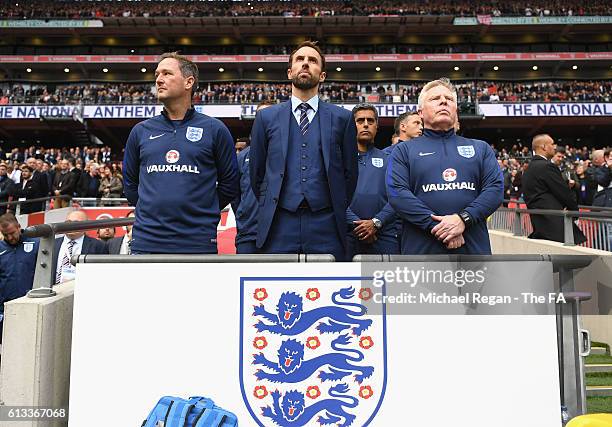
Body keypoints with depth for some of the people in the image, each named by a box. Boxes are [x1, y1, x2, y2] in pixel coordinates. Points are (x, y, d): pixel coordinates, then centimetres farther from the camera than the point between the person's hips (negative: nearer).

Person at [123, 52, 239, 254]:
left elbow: (229, 184, 5)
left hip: (198, 243, -2)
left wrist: (203, 212, 6)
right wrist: (157, 209, 13)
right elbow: (130, 184, 19)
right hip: (146, 243, 3)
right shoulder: (141, 131, 11)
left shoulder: (215, 129, 3)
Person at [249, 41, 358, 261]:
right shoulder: (266, 117, 10)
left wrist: (337, 211, 12)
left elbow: (349, 173, 12)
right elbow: (256, 173, 14)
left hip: (325, 227, 0)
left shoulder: (342, 118, 8)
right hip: (278, 226, 1)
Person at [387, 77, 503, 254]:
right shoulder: (403, 151, 9)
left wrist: (464, 218, -14)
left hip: (474, 247, 2)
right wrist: (436, 226, -15)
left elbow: (495, 188, 3)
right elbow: (397, 193, -5)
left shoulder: (480, 148, 17)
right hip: (421, 248, -2)